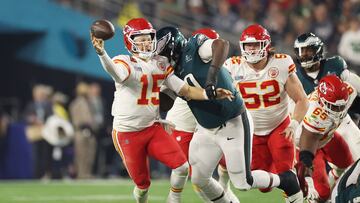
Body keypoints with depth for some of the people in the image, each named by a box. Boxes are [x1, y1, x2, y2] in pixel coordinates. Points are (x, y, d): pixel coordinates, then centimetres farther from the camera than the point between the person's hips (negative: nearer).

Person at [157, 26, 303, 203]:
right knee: (199, 179, 8)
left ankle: (284, 180, 22)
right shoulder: (176, 70, 3)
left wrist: (212, 74, -51)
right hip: (206, 129, 8)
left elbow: (222, 44, -41)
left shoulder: (195, 47, -21)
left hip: (233, 125, -8)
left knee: (242, 183, -3)